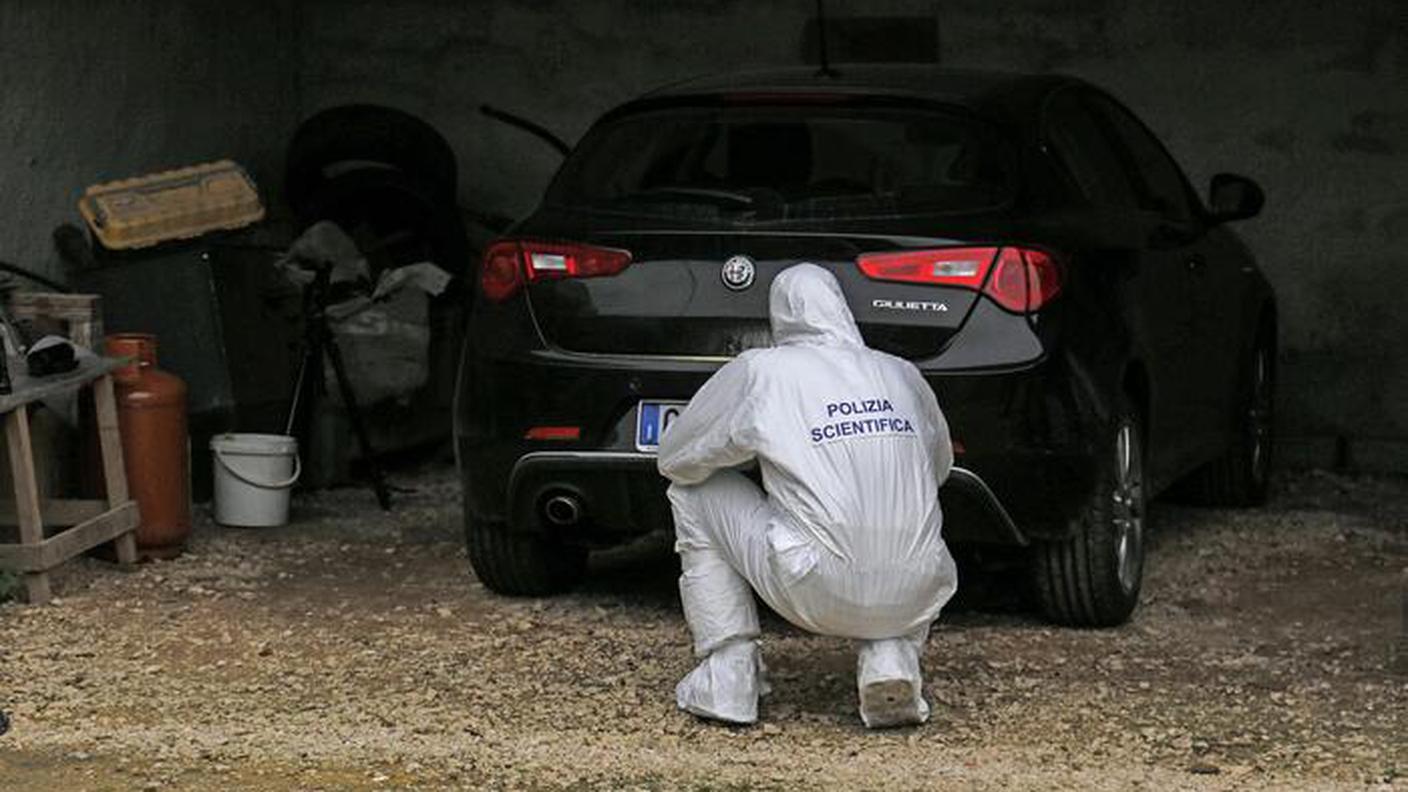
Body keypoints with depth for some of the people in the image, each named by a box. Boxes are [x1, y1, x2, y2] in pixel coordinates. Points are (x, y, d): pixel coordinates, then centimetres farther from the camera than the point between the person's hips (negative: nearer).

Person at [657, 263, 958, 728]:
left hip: (820, 595, -3)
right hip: (911, 599, 4)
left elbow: (675, 458, 16)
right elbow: (939, 467, 31)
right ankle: (890, 656, 11)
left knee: (694, 496, 17)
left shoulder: (759, 372, 3)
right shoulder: (902, 375, 14)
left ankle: (727, 678, 12)